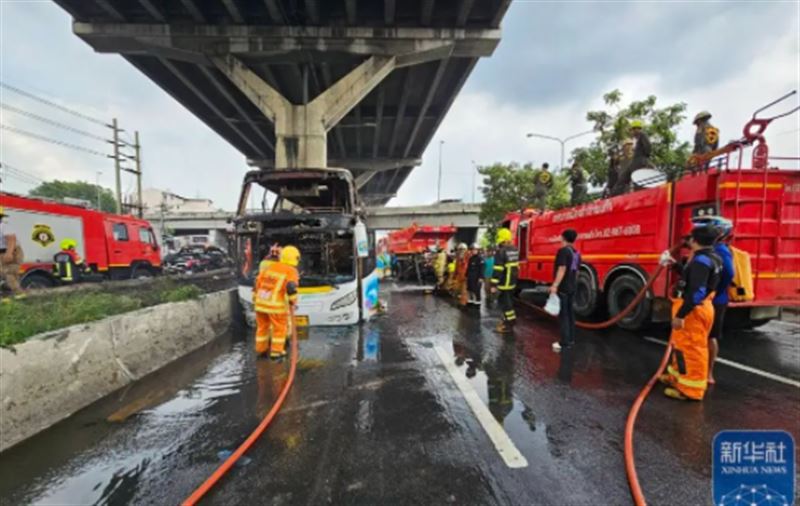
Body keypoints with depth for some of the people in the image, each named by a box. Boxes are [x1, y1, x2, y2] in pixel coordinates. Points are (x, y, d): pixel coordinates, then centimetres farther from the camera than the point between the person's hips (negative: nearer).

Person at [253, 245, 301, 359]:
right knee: (280, 328, 10)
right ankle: (276, 351, 15)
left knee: (262, 326, 19)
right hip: (276, 304, -6)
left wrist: (255, 298, 23)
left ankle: (260, 349, 31)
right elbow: (291, 287, -20)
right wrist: (293, 301, -8)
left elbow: (258, 282, 14)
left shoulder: (270, 266, 11)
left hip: (261, 302, 6)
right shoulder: (291, 271, -6)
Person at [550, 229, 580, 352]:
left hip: (562, 288, -8)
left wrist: (555, 285, -26)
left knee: (563, 315, -5)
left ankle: (565, 343, -3)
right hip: (572, 288, 8)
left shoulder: (563, 251, -15)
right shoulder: (576, 253, 11)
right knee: (570, 313, 15)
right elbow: (576, 271, 18)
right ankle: (571, 339, 22)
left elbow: (562, 269, -24)